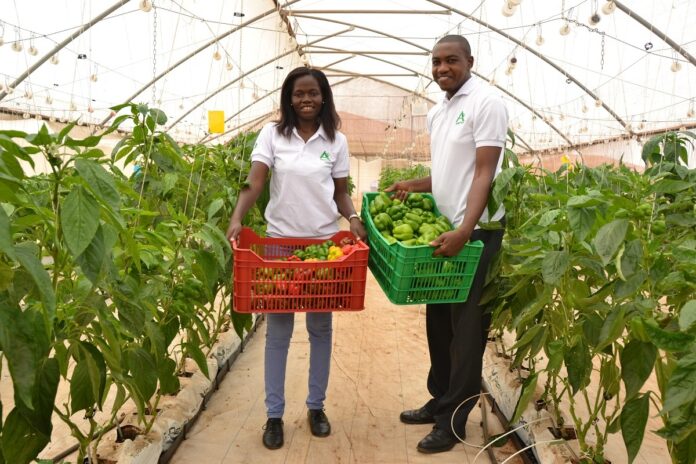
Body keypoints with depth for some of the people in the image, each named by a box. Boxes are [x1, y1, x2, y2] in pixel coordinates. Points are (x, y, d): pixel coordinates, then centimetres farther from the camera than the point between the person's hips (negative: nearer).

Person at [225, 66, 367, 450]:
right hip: (279, 241, -1)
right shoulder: (272, 134, 0)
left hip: (325, 242, 2)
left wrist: (353, 218, -13)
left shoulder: (336, 141, 4)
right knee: (278, 331, 5)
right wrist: (236, 218, -25)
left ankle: (316, 407, 28)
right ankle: (274, 415, 19)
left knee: (320, 328, 11)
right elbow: (254, 183, -9)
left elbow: (341, 193, 7)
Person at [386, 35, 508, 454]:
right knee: (440, 322, 15)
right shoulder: (437, 112, 14)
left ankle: (454, 420, 14)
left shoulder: (486, 103, -10)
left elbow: (484, 174, -17)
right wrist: (413, 185, 5)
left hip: (476, 233, -8)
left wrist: (464, 232, -27)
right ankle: (440, 400, 31)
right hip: (444, 229, 8)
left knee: (467, 328, 2)